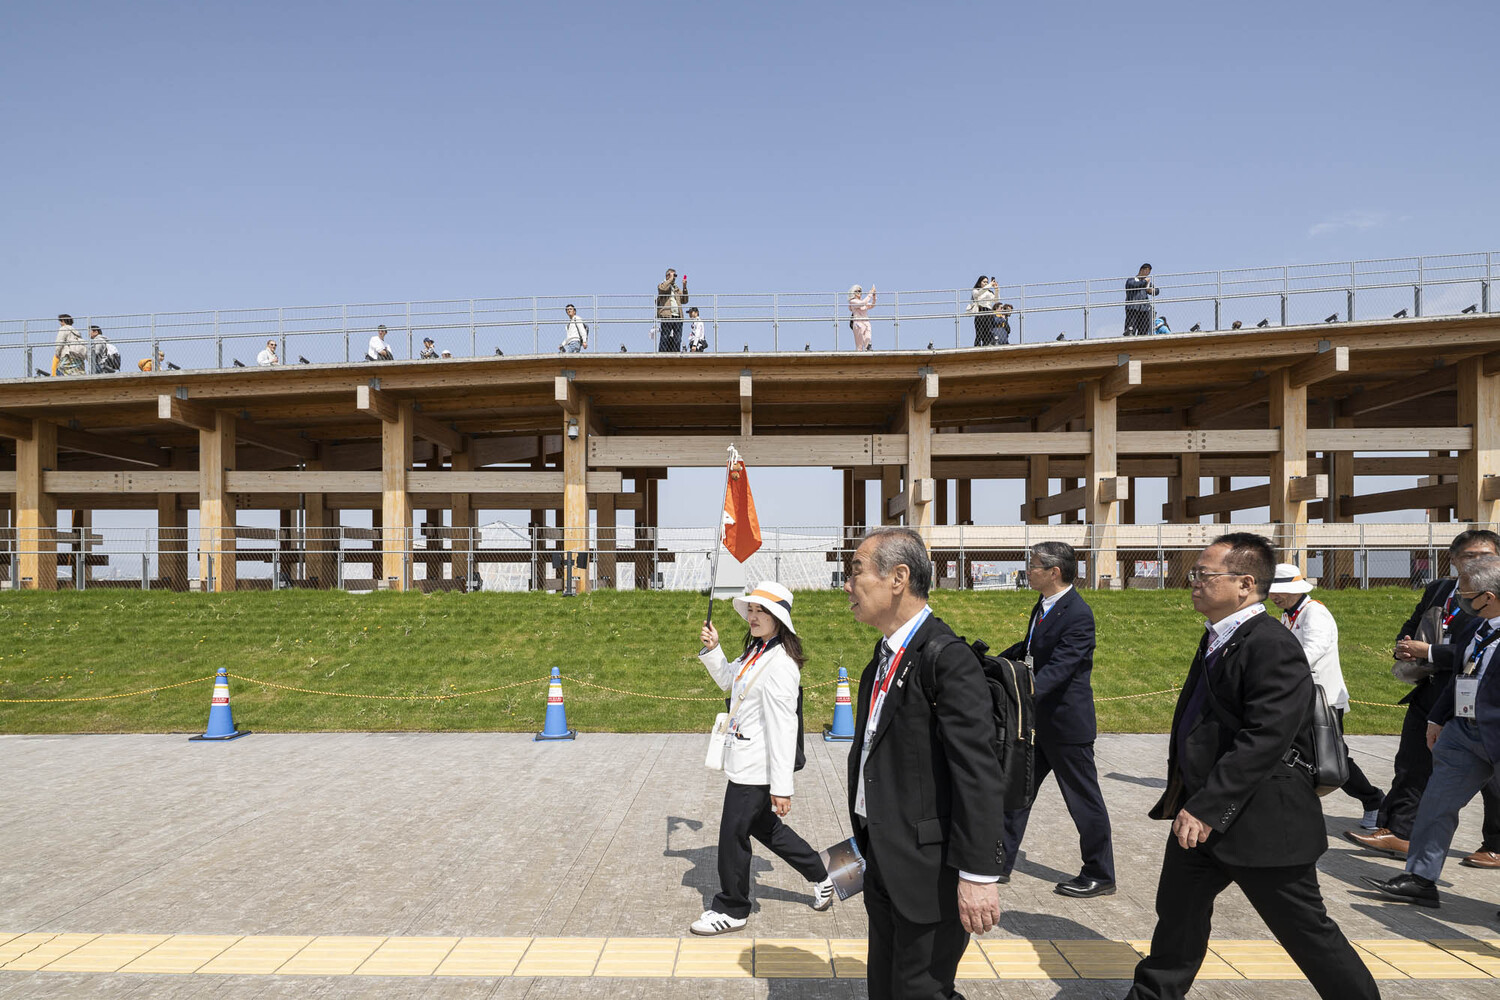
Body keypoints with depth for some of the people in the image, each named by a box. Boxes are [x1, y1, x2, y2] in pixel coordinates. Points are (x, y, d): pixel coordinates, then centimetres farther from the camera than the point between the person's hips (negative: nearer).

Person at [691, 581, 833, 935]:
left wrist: (781, 786, -24)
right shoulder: (755, 653, 6)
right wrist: (712, 649, 8)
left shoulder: (780, 664, -24)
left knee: (733, 833, 5)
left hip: (755, 767, -10)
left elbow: (783, 728, -25)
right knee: (761, 824, 23)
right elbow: (728, 680, 26)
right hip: (744, 759, 10)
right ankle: (819, 876, 38)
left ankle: (731, 909, 25)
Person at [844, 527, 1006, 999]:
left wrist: (978, 873, -25)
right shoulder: (886, 654, 9)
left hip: (929, 869, -9)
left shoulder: (948, 659, -21)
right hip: (883, 860, 9)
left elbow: (980, 774, -24)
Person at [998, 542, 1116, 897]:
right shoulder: (1043, 605, 6)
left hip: (1066, 723, -9)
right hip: (1040, 721, 9)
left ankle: (1100, 876, 22)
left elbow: (1058, 669, -31)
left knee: (1084, 800, 6)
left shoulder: (1078, 614, -22)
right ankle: (1001, 862, 24)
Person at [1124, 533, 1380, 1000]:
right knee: (1178, 910, 18)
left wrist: (1207, 807, -27)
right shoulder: (1216, 640, 10)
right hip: (1202, 811, 9)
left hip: (1262, 820, -9)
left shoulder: (1273, 646, -20)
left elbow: (1265, 739, -27)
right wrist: (1183, 794, 16)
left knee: (1307, 931, 6)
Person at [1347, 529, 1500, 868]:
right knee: (1411, 765, 10)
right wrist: (1405, 648, -3)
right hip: (1430, 696, 7)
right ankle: (1398, 832, 17)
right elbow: (1411, 626, 20)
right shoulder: (1436, 589, 10)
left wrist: (1429, 652, -21)